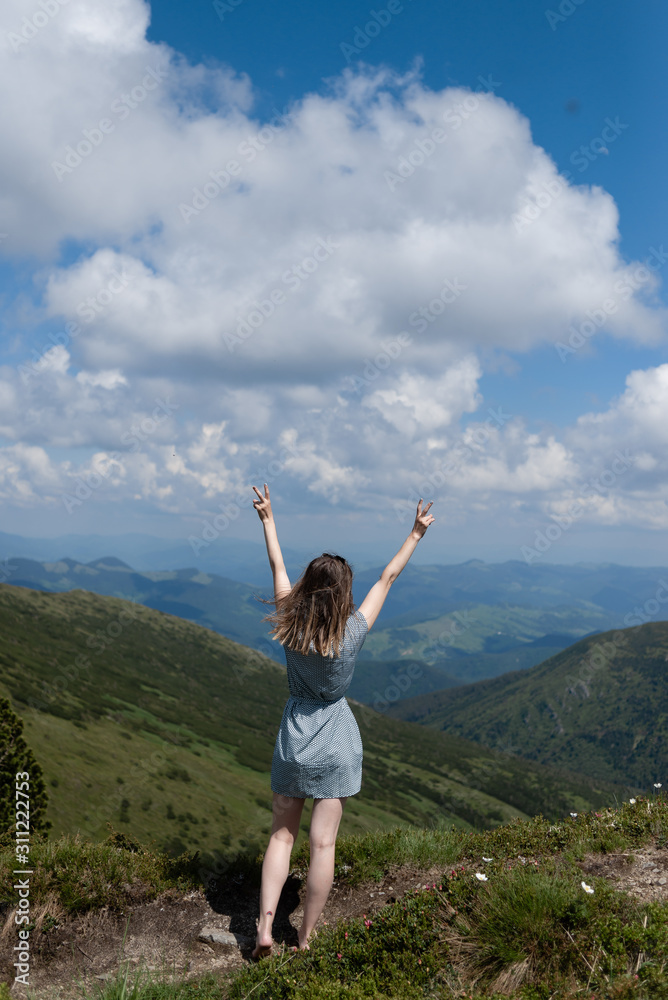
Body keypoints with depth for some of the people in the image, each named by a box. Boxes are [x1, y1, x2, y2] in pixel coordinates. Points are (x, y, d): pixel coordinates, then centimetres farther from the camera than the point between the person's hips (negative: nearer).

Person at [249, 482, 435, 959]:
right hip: (337, 744, -2)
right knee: (323, 843, 6)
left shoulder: (290, 625, -12)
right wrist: (416, 533, 3)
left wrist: (268, 518, 13)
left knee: (282, 834, 15)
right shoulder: (353, 633, -16)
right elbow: (388, 578, -7)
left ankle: (265, 926, 9)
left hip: (294, 740, 2)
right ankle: (306, 939, 16)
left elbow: (278, 567, 0)